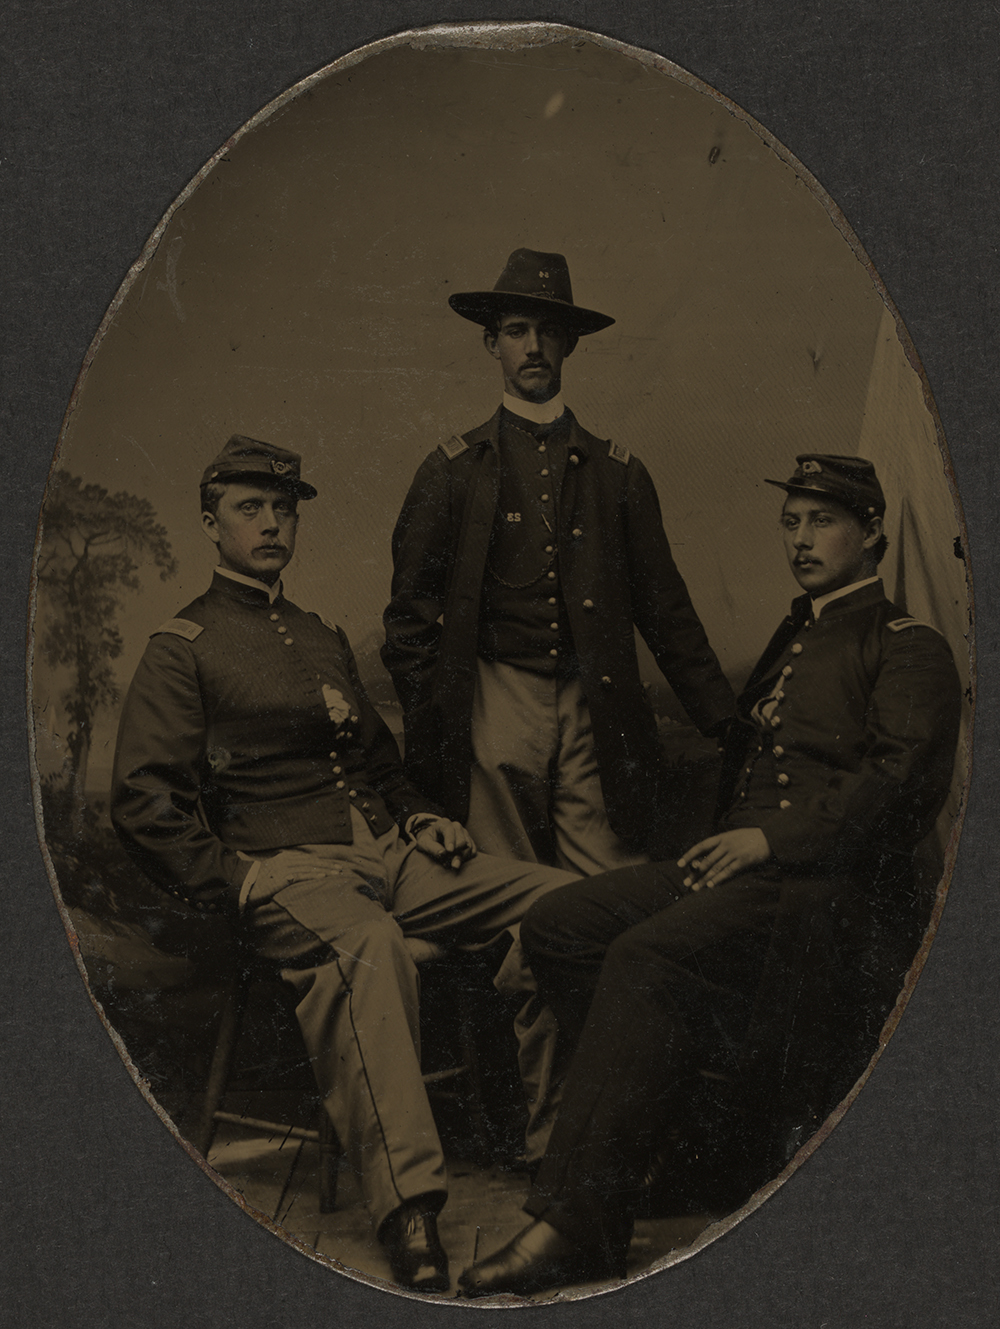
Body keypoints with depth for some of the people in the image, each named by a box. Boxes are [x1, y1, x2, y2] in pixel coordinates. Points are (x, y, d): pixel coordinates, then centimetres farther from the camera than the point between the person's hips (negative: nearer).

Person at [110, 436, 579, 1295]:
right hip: (285, 868, -7)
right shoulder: (183, 648, 3)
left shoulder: (324, 639, 25)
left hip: (386, 851, 7)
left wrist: (420, 816, 13)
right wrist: (233, 884, -15)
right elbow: (142, 802, -5)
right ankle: (408, 1218, -48)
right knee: (367, 943, -42)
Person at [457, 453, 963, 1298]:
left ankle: (574, 1226, -32)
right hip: (744, 865, 8)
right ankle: (659, 1104, -4)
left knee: (648, 957, -32)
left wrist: (772, 839, -18)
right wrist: (728, 841, 10)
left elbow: (904, 779, -12)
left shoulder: (909, 648, 4)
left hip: (835, 882, -8)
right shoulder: (790, 642, 29)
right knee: (557, 925, -11)